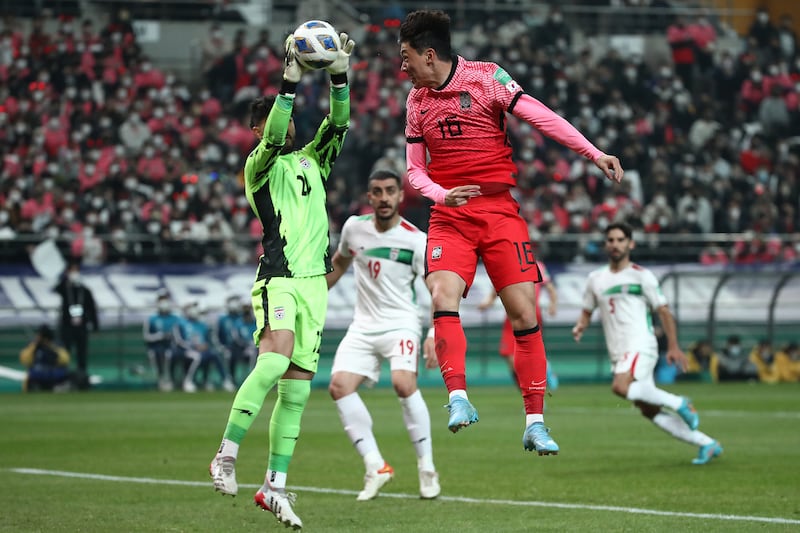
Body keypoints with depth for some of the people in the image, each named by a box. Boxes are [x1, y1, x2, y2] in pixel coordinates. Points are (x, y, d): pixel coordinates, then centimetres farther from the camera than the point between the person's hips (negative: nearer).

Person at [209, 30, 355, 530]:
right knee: (276, 359, -28)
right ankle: (227, 455, -19)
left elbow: (339, 123, 9)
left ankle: (275, 486, 4)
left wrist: (340, 73, -4)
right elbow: (273, 139, -17)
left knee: (297, 386, 2)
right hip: (278, 279, -6)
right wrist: (291, 79, -24)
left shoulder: (312, 161, 19)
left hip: (314, 281, 6)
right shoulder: (258, 166, 2)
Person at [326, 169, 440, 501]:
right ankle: (375, 467, -12)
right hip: (363, 326, 4)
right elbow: (339, 262, 23)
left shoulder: (416, 240, -11)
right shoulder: (354, 227, 1)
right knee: (339, 386, -17)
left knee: (403, 383, -29)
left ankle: (427, 469, -15)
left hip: (401, 325, -4)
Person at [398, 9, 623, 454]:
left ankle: (535, 423, 0)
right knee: (443, 296, -23)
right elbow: (414, 169, 15)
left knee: (524, 312, -6)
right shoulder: (417, 100, 11)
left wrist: (594, 154, -15)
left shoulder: (486, 77, -3)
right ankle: (459, 399, -26)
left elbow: (540, 116, -7)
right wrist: (441, 194, -7)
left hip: (500, 211, -3)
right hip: (450, 217, 3)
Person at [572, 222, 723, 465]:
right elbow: (587, 311, 23)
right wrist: (580, 326, 0)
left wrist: (673, 347, -7)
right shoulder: (596, 279, 14)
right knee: (650, 412, 4)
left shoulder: (642, 276, -1)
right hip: (617, 353, 6)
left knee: (620, 387, -33)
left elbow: (664, 311, -1)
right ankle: (706, 444, 13)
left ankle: (678, 403, -16)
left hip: (640, 346, -6)